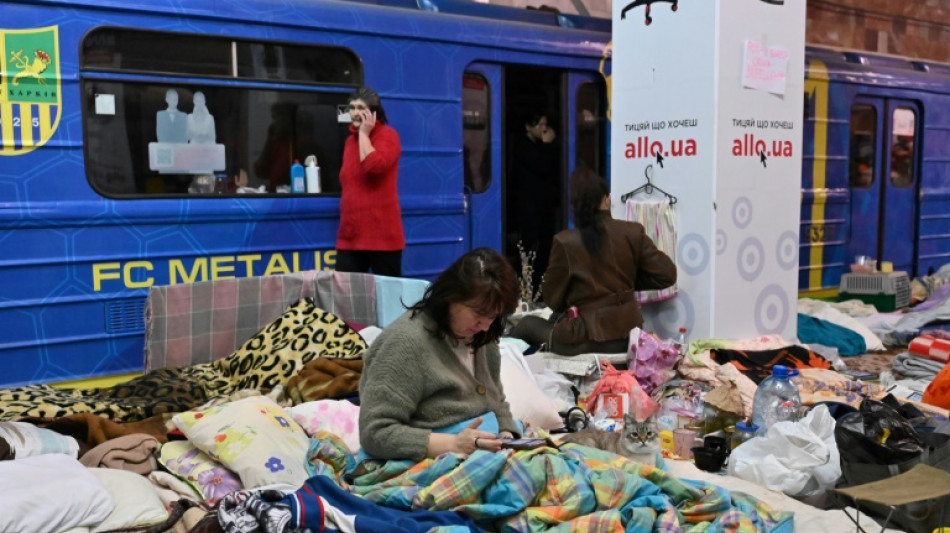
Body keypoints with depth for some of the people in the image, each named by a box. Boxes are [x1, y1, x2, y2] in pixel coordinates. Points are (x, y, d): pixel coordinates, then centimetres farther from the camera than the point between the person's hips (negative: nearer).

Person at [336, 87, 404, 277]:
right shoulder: (350, 140, 18)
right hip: (350, 234, 7)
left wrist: (364, 133, -13)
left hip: (381, 234, -7)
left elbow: (374, 166, -24)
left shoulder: (387, 135, -5)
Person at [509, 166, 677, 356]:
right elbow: (667, 275, -2)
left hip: (586, 339, -5)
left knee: (527, 324, 23)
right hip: (627, 333, 5)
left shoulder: (564, 242, -15)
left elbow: (552, 298, -5)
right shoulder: (633, 233, -6)